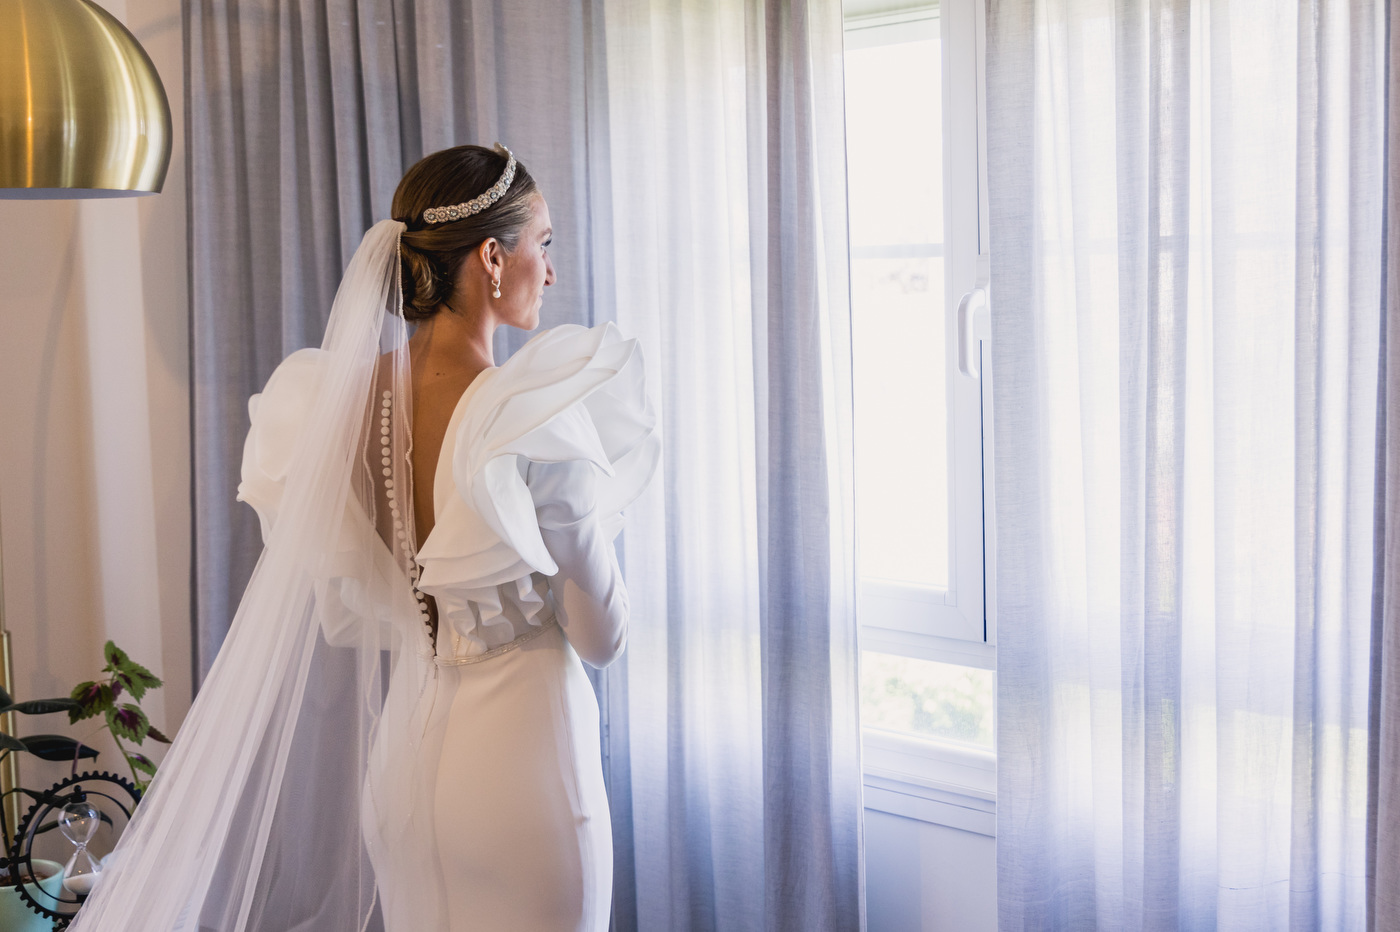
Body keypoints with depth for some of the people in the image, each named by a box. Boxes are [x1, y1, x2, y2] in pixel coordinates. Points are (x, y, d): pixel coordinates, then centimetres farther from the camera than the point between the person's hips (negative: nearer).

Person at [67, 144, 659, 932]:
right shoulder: (538, 419, -20)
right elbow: (601, 638, -11)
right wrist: (601, 500, 2)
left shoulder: (347, 396, -1)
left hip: (404, 746, 7)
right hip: (520, 751, -6)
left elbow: (345, 615, 8)